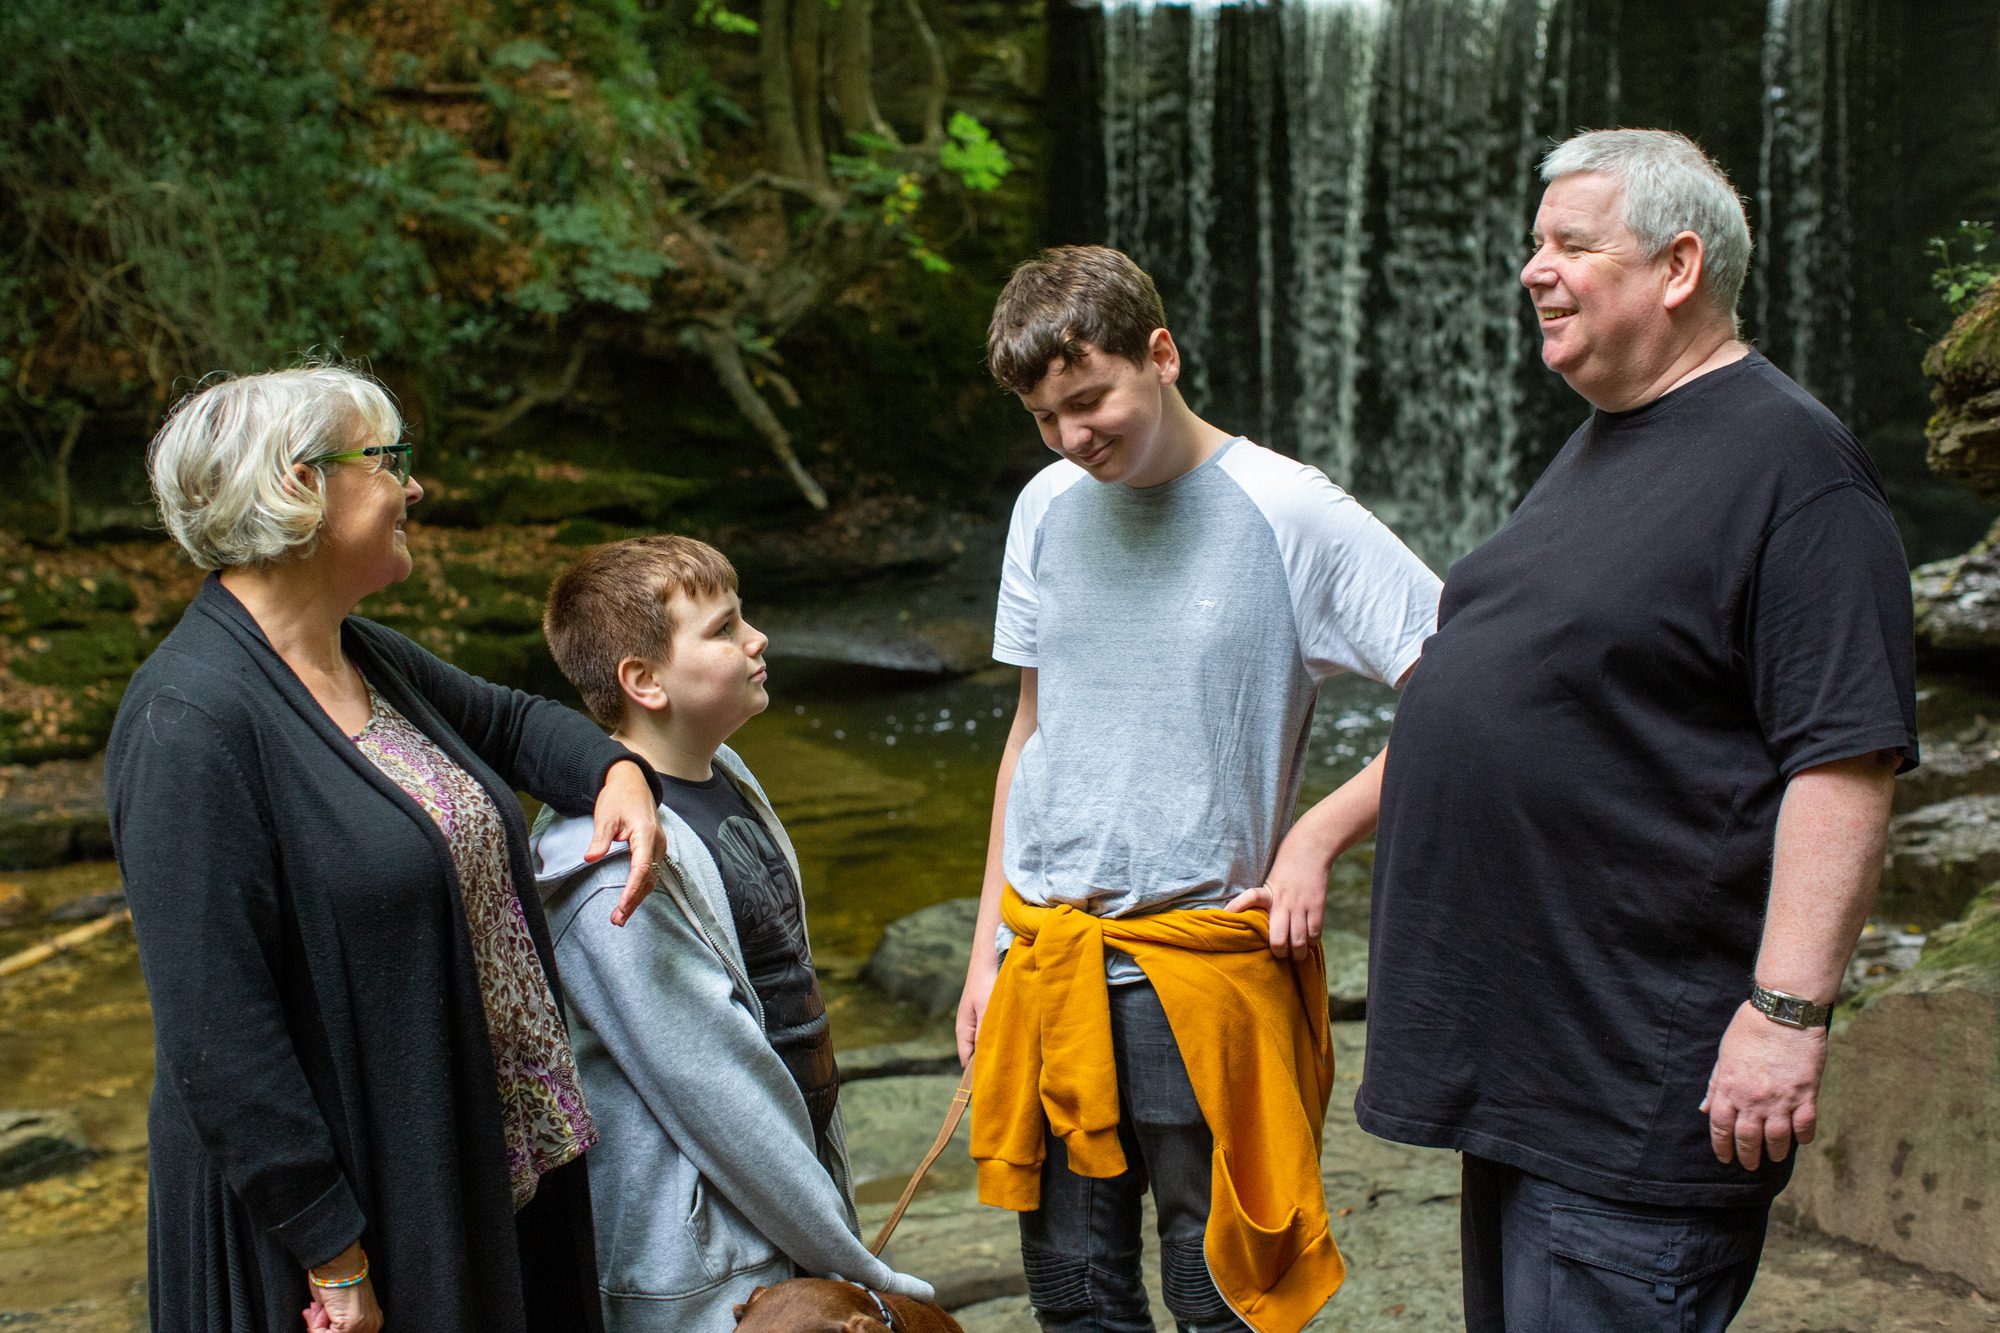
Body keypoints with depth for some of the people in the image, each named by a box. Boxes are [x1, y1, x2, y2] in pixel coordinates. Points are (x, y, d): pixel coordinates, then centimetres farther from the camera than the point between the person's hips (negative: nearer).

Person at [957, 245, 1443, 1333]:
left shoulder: (1289, 515, -9)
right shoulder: (1048, 510, 7)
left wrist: (1315, 837, -13)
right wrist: (989, 948, 14)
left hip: (1202, 966, -4)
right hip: (1045, 952, 5)